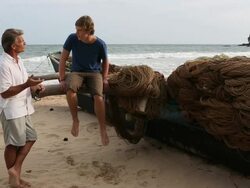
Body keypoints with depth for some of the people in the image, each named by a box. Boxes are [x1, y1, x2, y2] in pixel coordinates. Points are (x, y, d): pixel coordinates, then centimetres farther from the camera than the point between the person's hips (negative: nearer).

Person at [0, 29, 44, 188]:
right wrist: (27, 84, -26)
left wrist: (34, 86, 1)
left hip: (23, 108, 9)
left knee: (30, 138, 13)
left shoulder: (18, 60, 9)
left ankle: (15, 170, 22)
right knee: (13, 144, 3)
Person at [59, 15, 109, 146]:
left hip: (94, 73, -1)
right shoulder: (72, 38, -12)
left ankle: (102, 129, -9)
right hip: (77, 72, 1)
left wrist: (104, 79, -4)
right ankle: (75, 120, -11)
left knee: (98, 97, -28)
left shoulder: (100, 44, -13)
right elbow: (63, 58, -4)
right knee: (70, 89, -34)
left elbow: (105, 61, 6)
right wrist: (62, 79, -8)